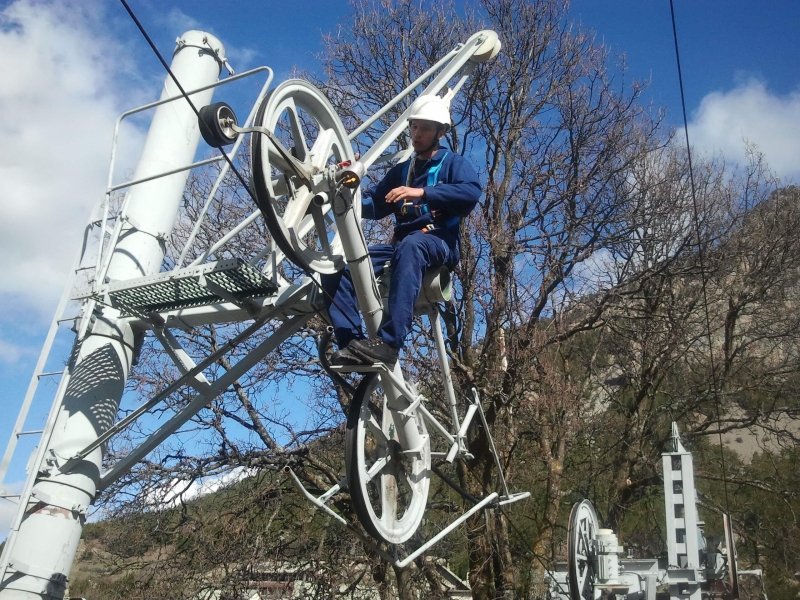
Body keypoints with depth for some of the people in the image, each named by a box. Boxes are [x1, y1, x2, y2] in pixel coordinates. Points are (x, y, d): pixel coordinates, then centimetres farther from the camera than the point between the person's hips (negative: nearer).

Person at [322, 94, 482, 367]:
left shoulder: (453, 163, 9)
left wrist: (422, 192, -23)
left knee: (411, 246, -43)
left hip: (439, 242, -6)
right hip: (401, 243, 6)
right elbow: (374, 205, 18)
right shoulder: (401, 170, 26)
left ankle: (389, 344, -51)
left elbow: (472, 192, -13)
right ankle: (351, 344, -26)